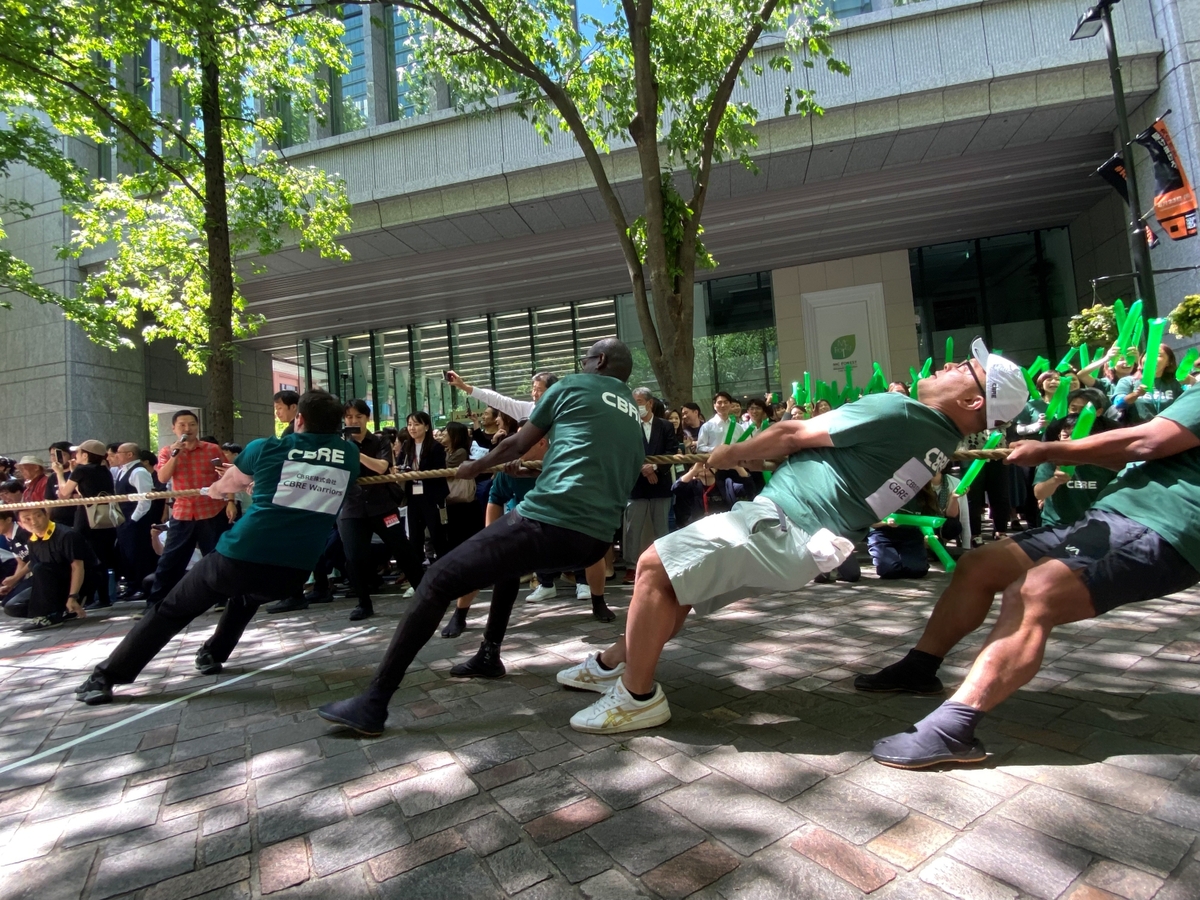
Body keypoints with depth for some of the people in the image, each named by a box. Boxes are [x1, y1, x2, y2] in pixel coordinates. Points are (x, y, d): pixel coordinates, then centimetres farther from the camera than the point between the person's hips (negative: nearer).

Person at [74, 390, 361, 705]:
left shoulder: (267, 447, 3)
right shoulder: (349, 454, 6)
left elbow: (227, 485, 22)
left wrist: (214, 488, 47)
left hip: (240, 556, -2)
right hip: (293, 572, 3)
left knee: (172, 609, 21)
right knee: (248, 594, 37)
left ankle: (105, 677, 25)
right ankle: (212, 655, 39)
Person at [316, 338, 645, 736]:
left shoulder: (571, 386, 10)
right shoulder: (635, 415, 24)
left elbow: (517, 445, 16)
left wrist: (476, 466, 34)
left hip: (547, 520, -7)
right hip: (595, 540, 7)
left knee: (438, 580, 1)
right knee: (508, 561, 35)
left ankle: (373, 703, 0)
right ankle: (488, 656, 36)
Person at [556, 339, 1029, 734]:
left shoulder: (899, 411, -14)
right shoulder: (942, 441, 13)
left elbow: (792, 435, -9)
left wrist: (731, 453, 6)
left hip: (778, 526, -10)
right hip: (800, 545, 10)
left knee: (655, 567, -11)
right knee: (675, 581, 18)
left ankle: (637, 696, 2)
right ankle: (612, 663, 30)